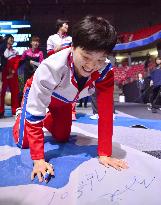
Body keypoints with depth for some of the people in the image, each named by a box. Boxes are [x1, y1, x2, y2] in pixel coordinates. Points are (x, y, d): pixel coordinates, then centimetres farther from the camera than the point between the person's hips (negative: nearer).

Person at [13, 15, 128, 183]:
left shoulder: (105, 72, -34)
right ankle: (22, 115, 29)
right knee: (23, 142, -5)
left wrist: (104, 154, -30)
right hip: (38, 92, -3)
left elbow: (105, 113, -29)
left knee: (62, 138, 16)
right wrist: (38, 159, -38)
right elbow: (35, 113, -38)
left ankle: (47, 119, 48)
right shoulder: (51, 68, -44)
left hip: (63, 99, 4)